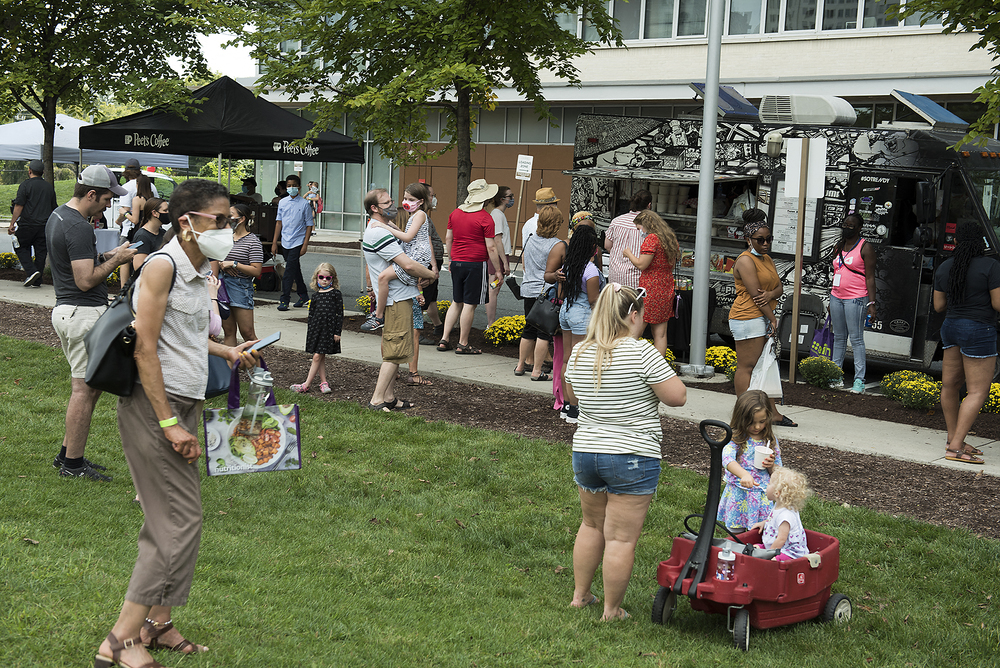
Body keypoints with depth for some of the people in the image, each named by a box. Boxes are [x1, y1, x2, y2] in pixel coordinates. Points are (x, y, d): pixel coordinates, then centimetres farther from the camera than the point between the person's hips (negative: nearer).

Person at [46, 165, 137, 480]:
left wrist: (106, 256, 13)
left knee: (87, 385, 17)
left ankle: (67, 454, 23)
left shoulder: (57, 216, 13)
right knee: (84, 389, -3)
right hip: (84, 313, -11)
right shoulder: (78, 227, -21)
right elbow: (86, 280, -24)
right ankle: (72, 463, 4)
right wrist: (116, 260, -11)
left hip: (64, 309, 11)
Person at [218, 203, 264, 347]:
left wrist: (233, 264, -16)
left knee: (247, 333, -4)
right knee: (228, 331, 9)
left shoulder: (253, 242, -7)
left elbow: (256, 271, -13)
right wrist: (221, 265, -1)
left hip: (241, 287, -6)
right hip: (222, 285, 6)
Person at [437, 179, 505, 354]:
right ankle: (462, 345, 5)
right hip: (475, 264, -6)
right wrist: (498, 271, -4)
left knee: (456, 302, 16)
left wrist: (451, 259, 27)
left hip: (457, 263, 6)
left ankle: (444, 340, 14)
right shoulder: (485, 218, -11)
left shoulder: (455, 213, 8)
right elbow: (491, 247, -11)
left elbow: (448, 238, 15)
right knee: (470, 304, 0)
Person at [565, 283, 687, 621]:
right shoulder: (640, 352, -16)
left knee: (592, 524, 24)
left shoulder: (580, 353, 3)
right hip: (632, 457, -6)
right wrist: (655, 373, 2)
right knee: (621, 538, 2)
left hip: (584, 452, 6)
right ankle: (612, 611, 9)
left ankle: (580, 594, 32)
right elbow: (677, 396, -13)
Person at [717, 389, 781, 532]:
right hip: (739, 495, -2)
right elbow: (727, 459, -27)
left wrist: (771, 466, -12)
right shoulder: (735, 438, -7)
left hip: (763, 496, 2)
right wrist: (744, 474, -45)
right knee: (736, 535, 4)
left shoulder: (770, 440, 4)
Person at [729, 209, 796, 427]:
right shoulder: (746, 260, -11)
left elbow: (779, 287, 13)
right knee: (747, 366, -6)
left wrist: (771, 294, -11)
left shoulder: (767, 259, 18)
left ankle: (772, 413, 14)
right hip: (747, 317, -9)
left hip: (764, 317, 9)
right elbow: (755, 294, -16)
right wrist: (772, 318, -13)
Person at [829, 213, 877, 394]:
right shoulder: (838, 247, 16)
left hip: (856, 299, -7)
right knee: (838, 337, 10)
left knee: (856, 339, -7)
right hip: (836, 297, 7)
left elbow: (870, 277, -9)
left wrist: (871, 303, -15)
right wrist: (832, 299, 23)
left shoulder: (865, 248, -5)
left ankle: (859, 380, -6)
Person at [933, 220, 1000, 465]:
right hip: (979, 331, -7)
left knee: (950, 384, 16)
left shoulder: (944, 268, 4)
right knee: (978, 391, -4)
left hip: (951, 326, 7)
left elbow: (938, 306, 9)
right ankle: (955, 447, -11)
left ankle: (953, 439, 26)